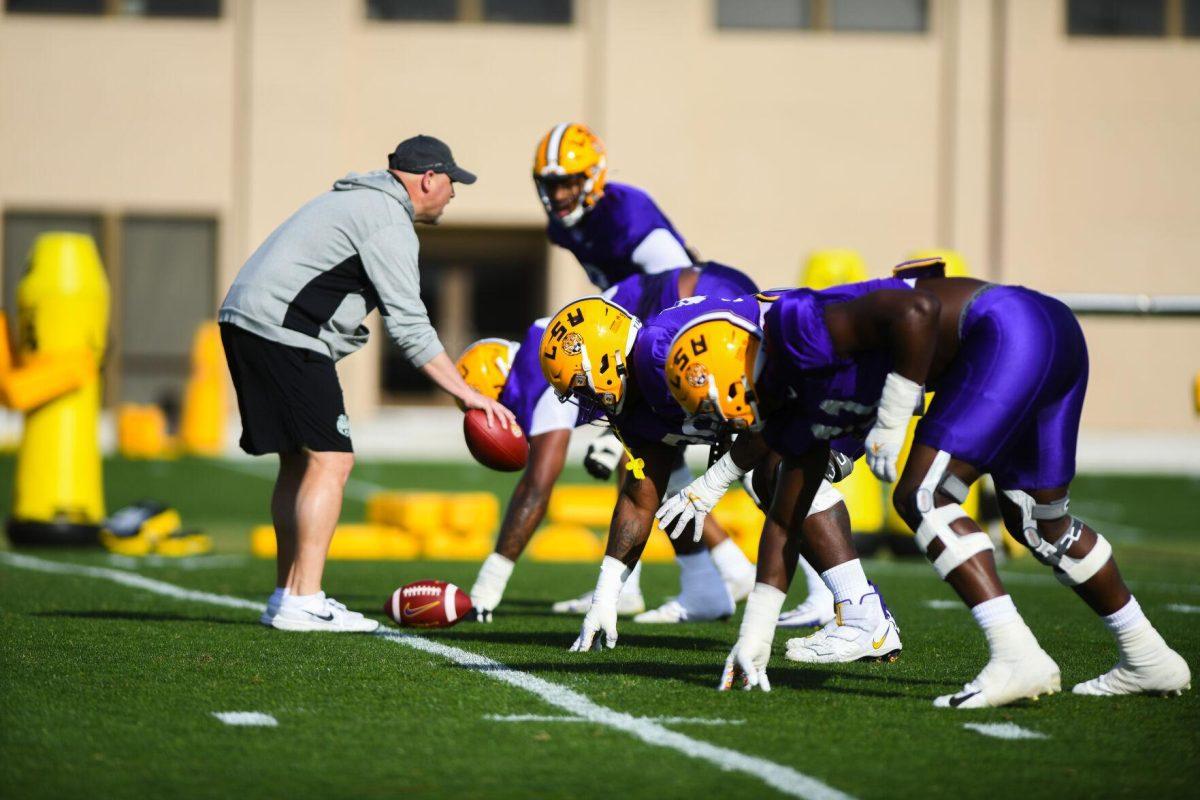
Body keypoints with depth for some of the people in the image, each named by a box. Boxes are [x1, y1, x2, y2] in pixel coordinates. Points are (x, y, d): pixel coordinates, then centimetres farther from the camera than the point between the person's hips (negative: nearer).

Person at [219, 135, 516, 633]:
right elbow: (409, 326, -14)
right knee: (329, 460, -10)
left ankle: (286, 594, 17)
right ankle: (302, 603, -14)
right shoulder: (389, 223, -10)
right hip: (282, 331, -10)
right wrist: (467, 395, -11)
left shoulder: (357, 201, 22)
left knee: (299, 461, 14)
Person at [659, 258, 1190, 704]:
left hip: (1012, 332, -11)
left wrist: (891, 424, -16)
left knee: (923, 499, -11)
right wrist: (754, 634, 25)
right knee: (1037, 523, 21)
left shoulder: (792, 328, -12)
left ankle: (1018, 657, -18)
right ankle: (1148, 660, 30)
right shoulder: (798, 406, 17)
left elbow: (914, 312, -22)